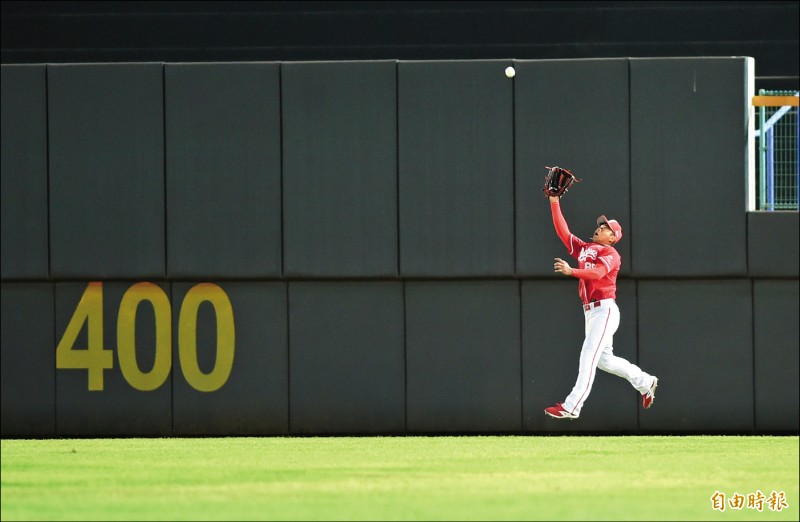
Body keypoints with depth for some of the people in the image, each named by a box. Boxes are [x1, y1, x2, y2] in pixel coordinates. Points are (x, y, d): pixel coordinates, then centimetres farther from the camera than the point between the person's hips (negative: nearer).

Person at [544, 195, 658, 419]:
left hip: (605, 310, -9)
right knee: (604, 359, 14)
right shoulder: (584, 249, 17)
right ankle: (645, 382, 31)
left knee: (589, 354, -15)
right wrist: (554, 203, 6)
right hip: (590, 312, 9)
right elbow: (563, 231, 13)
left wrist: (571, 271, -35)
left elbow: (597, 273, -24)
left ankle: (572, 406, -22)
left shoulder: (610, 254, -5)